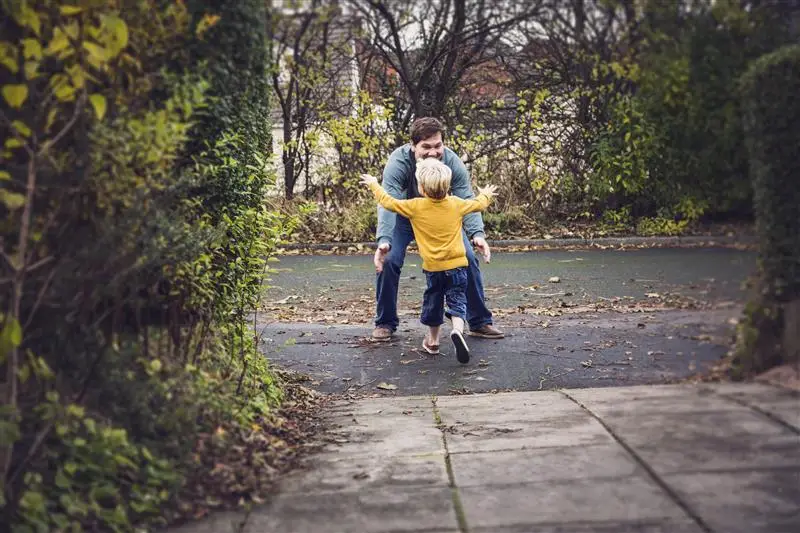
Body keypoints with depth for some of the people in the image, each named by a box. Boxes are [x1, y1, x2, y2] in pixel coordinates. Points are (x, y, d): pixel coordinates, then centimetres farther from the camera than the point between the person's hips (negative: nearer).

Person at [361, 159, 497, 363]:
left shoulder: (416, 207, -10)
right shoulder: (456, 204, -2)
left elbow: (389, 202, -1)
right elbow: (479, 204, 14)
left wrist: (374, 185, 14)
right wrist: (486, 194, 37)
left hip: (432, 267, 0)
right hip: (457, 264, 0)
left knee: (433, 302, 17)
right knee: (457, 301, 0)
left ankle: (432, 341, 29)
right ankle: (457, 330, -28)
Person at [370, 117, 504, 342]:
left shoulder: (452, 162, -27)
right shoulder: (398, 162, -34)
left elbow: (466, 200, -32)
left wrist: (477, 234, -50)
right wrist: (384, 240, -58)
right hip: (404, 216, -2)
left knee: (468, 259, -9)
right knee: (388, 260, -19)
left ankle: (480, 322, 5)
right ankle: (385, 323, 0)